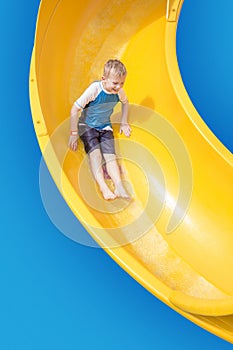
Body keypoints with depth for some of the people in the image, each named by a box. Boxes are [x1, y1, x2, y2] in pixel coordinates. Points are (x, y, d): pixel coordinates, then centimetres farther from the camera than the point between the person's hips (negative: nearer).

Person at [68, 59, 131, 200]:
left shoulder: (119, 92, -8)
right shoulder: (95, 89, -24)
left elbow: (125, 103, 19)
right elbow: (74, 110, -19)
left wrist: (124, 123, 15)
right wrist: (74, 134, -16)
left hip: (105, 127, 4)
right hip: (87, 126, -4)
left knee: (110, 156, -18)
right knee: (95, 153, -27)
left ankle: (119, 186, -32)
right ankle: (103, 187, -38)